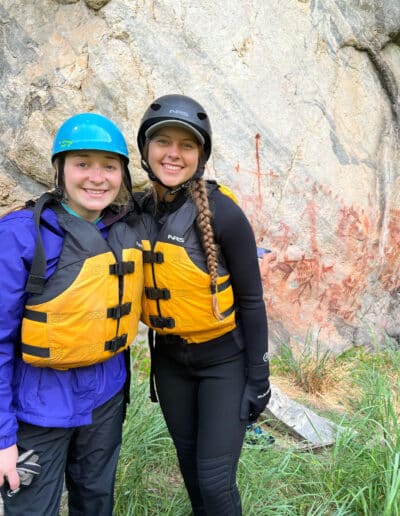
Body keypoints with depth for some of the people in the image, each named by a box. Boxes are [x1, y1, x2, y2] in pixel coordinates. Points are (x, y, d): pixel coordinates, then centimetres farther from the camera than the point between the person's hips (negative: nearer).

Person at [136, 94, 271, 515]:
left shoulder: (222, 212, -19)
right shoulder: (139, 211, -4)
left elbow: (250, 300, -12)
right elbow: (138, 287, 7)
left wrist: (258, 375, -9)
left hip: (224, 358, -5)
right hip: (169, 358, 5)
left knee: (215, 479, 0)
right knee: (189, 461, 21)